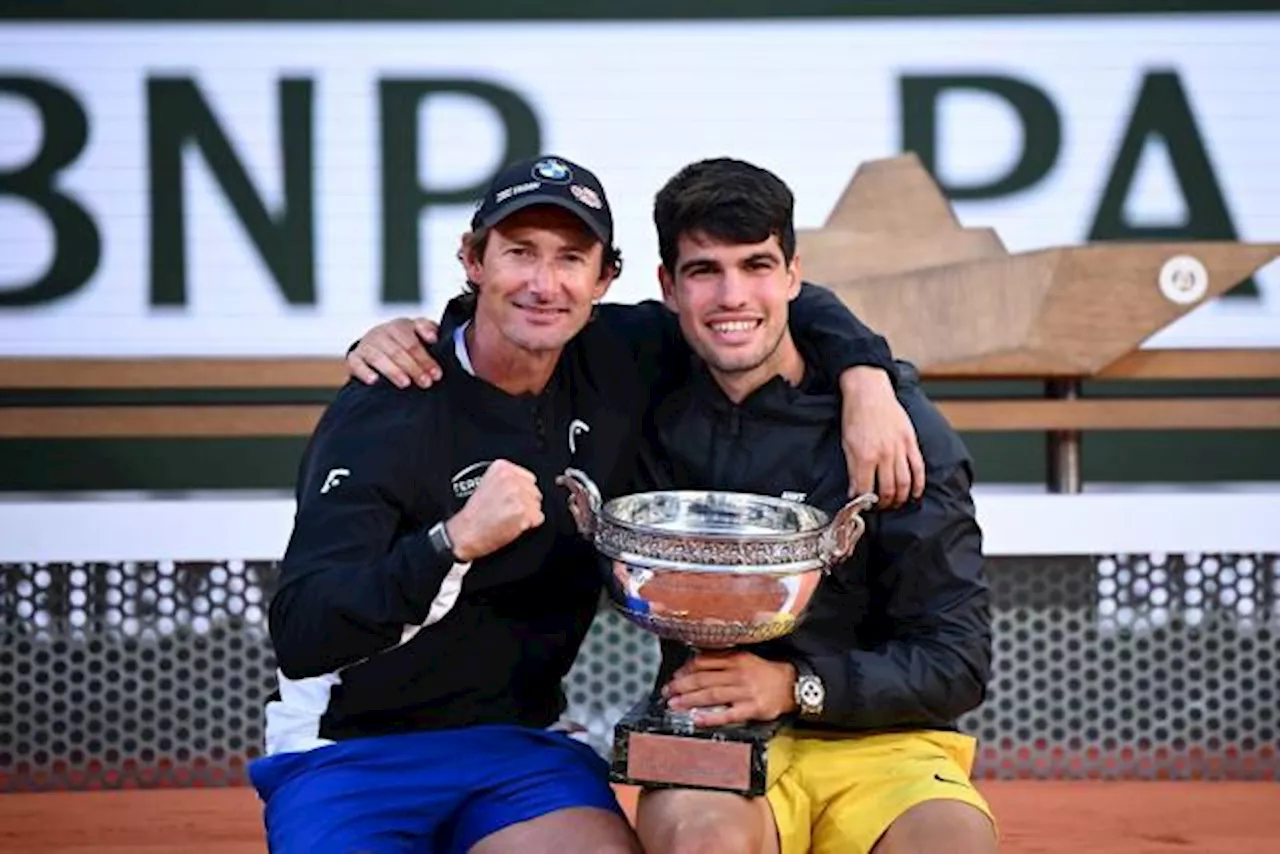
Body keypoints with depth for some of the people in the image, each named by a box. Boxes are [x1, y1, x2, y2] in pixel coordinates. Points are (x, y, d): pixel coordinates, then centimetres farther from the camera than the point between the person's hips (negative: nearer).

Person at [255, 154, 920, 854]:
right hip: (348, 754, -4)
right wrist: (456, 542, -36)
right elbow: (297, 636, -25)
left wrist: (866, 374, -6)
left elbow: (782, 303, 13)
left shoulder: (616, 366, 0)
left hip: (518, 744, 4)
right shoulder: (383, 412, -15)